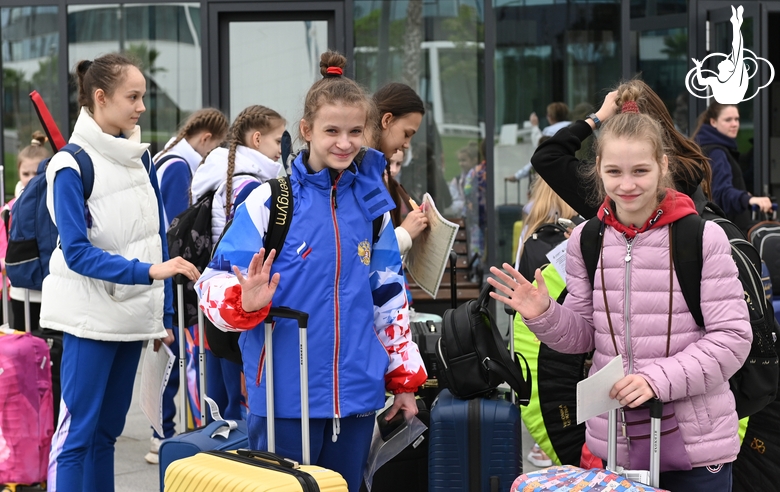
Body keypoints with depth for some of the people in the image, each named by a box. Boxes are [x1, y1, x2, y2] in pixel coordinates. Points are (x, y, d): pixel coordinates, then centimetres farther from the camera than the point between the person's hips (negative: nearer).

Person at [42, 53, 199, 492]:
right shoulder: (72, 165, -11)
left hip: (133, 315, 7)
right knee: (77, 431, -7)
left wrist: (165, 314, 9)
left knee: (107, 430, 12)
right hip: (91, 317, -6)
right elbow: (76, 252, -19)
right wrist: (147, 271, -29)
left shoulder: (139, 158, 9)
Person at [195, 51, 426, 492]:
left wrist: (404, 379, 16)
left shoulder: (371, 203, 7)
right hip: (286, 393, -4)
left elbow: (390, 296, 16)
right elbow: (217, 283, -7)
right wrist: (245, 302, -28)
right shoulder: (271, 199, -6)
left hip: (357, 394, 4)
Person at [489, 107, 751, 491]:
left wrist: (659, 378, -19)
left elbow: (731, 337, -9)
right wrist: (543, 316, -10)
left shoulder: (702, 238, -10)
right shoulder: (586, 242, 3)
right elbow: (582, 335, 10)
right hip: (616, 440, 3)